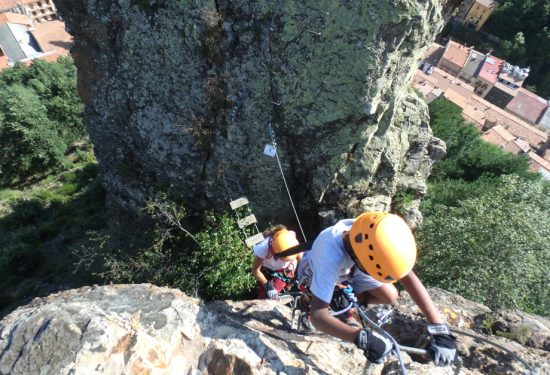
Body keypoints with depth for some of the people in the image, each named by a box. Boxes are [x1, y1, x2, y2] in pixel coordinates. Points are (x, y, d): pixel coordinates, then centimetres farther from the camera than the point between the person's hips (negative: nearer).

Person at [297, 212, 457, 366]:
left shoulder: (372, 239, -35)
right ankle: (310, 296, 15)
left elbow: (408, 277, -32)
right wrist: (362, 338, -58)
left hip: (350, 267, 3)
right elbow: (318, 315, -47)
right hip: (317, 273, -2)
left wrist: (439, 329, -37)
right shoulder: (330, 257, -49)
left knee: (390, 297, -9)